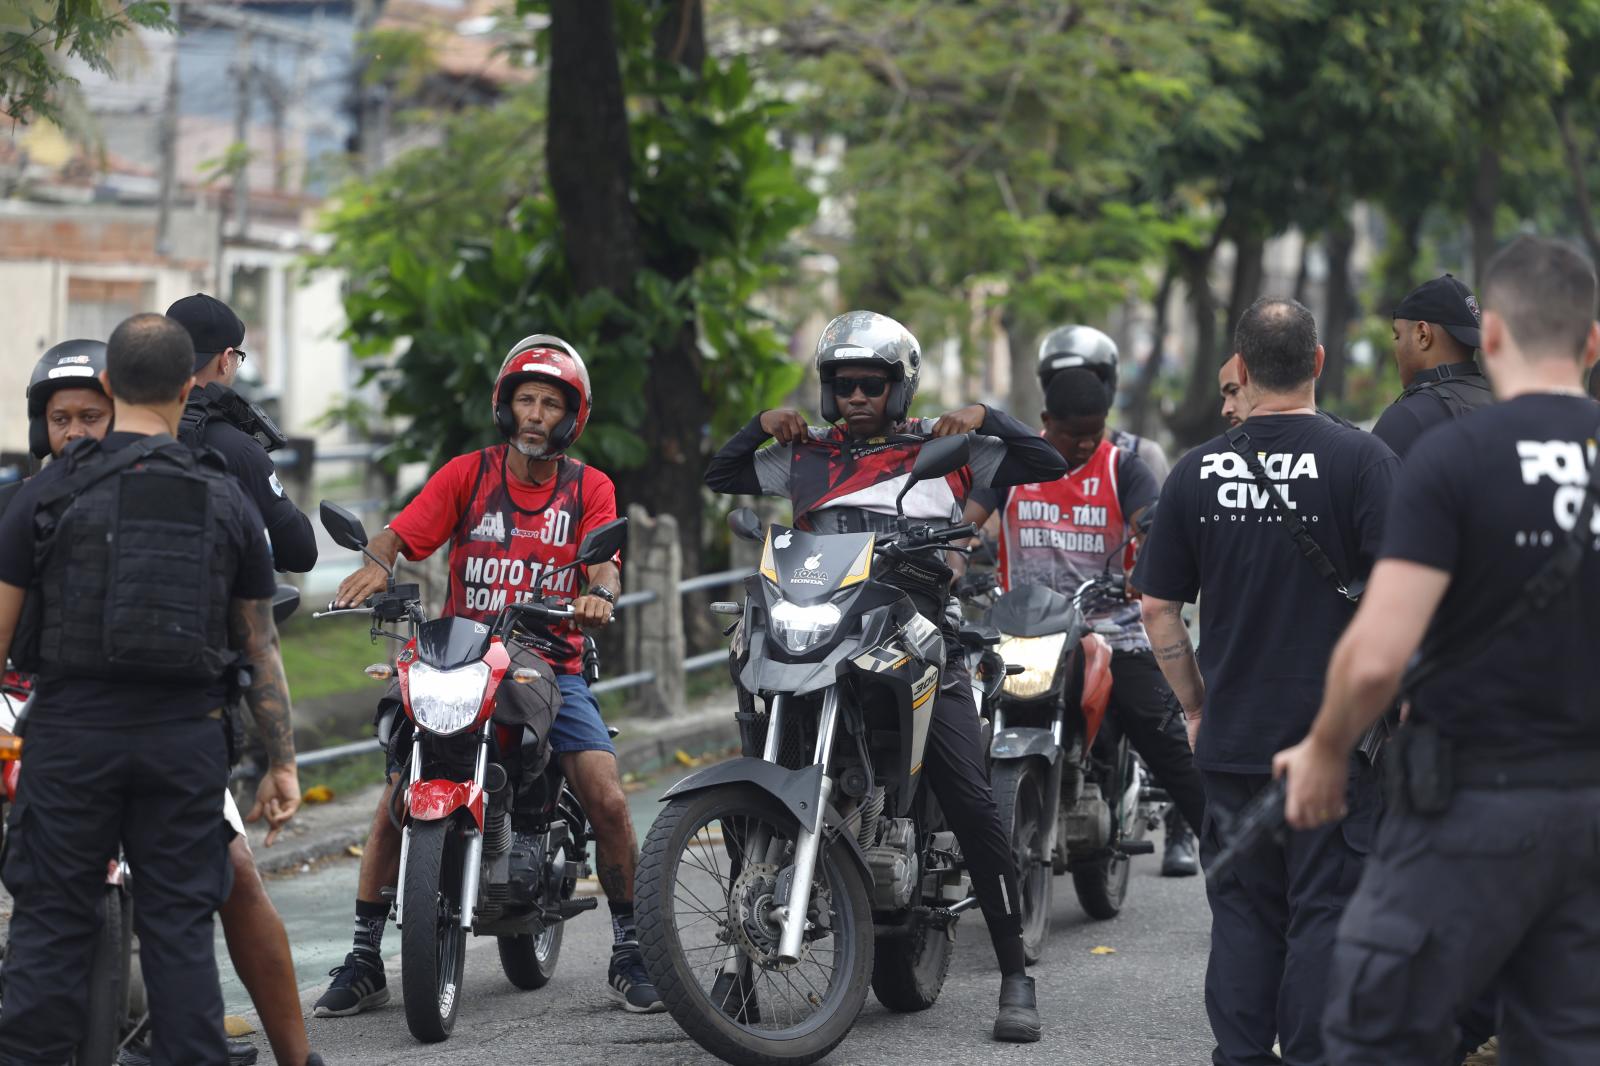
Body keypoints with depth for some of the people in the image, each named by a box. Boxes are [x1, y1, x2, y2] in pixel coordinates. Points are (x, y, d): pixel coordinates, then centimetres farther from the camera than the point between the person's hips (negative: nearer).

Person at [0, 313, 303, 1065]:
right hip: (186, 739, 2)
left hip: (72, 729, -2)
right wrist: (282, 762, 11)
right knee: (179, 925, 6)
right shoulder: (227, 504, 4)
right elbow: (261, 646, 6)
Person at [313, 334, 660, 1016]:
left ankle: (629, 951, 1)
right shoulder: (467, 474, 5)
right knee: (398, 798, -13)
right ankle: (365, 959, -2)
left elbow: (604, 562, -8)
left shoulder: (589, 488, 7)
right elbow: (401, 532, -5)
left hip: (551, 664, 0)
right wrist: (376, 564, -28)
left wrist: (600, 593, -32)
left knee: (608, 802, -16)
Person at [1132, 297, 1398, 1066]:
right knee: (1324, 915, 2)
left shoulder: (1196, 473, 3)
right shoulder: (1360, 460, -9)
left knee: (1243, 914, 11)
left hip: (1231, 736, 3)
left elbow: (1157, 607, 7)